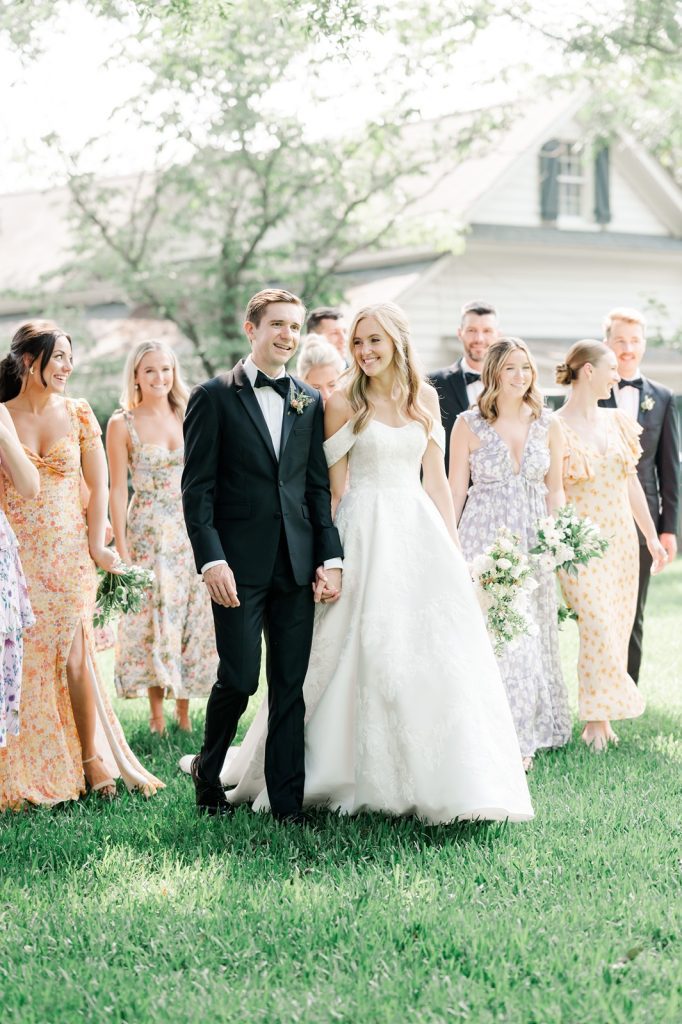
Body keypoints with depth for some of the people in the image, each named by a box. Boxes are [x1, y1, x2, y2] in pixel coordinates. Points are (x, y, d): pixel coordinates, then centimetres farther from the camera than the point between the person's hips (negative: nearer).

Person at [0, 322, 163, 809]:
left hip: (70, 555, 1)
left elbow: (98, 485, 6)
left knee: (75, 657, 1)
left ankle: (91, 760, 11)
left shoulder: (78, 413, 3)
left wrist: (97, 545, -2)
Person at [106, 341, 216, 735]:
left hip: (192, 531, 3)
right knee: (153, 621, 0)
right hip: (148, 535, -3)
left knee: (193, 620, 4)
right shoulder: (122, 424, -3)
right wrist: (121, 550, -8)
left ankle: (185, 714, 14)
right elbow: (118, 490, -4)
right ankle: (157, 716, 10)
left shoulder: (188, 417, 6)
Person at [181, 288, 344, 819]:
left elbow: (319, 486, 12)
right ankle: (208, 772, 22)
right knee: (240, 678, -4)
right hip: (239, 564, -4)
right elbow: (198, 487, -5)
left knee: (291, 686, 5)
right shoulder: (214, 396, 0)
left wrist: (330, 557, 3)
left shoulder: (310, 402, 12)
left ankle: (288, 801, 11)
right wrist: (212, 560, -14)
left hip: (296, 564, 4)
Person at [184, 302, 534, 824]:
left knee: (435, 653, 1)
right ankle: (371, 775, 9)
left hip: (419, 530, 4)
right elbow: (334, 486, -2)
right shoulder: (343, 403, -2)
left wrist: (453, 545, 9)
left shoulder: (425, 397, 9)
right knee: (368, 650, -4)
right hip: (364, 534, -4)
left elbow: (436, 477, 13)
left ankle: (435, 778, 13)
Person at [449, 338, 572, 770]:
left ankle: (525, 736, 15)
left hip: (533, 541, 3)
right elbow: (455, 490, 1)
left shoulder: (548, 424, 6)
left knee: (531, 637, 6)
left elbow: (554, 490, 11)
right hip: (485, 538, -3)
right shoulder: (469, 425, -2)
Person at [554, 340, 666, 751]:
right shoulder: (556, 428, -8)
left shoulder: (617, 421, 10)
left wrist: (652, 536, 15)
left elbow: (632, 483, 15)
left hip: (622, 540, 6)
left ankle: (603, 716, 15)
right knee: (599, 628, -11)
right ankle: (597, 719, 0)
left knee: (619, 629, 6)